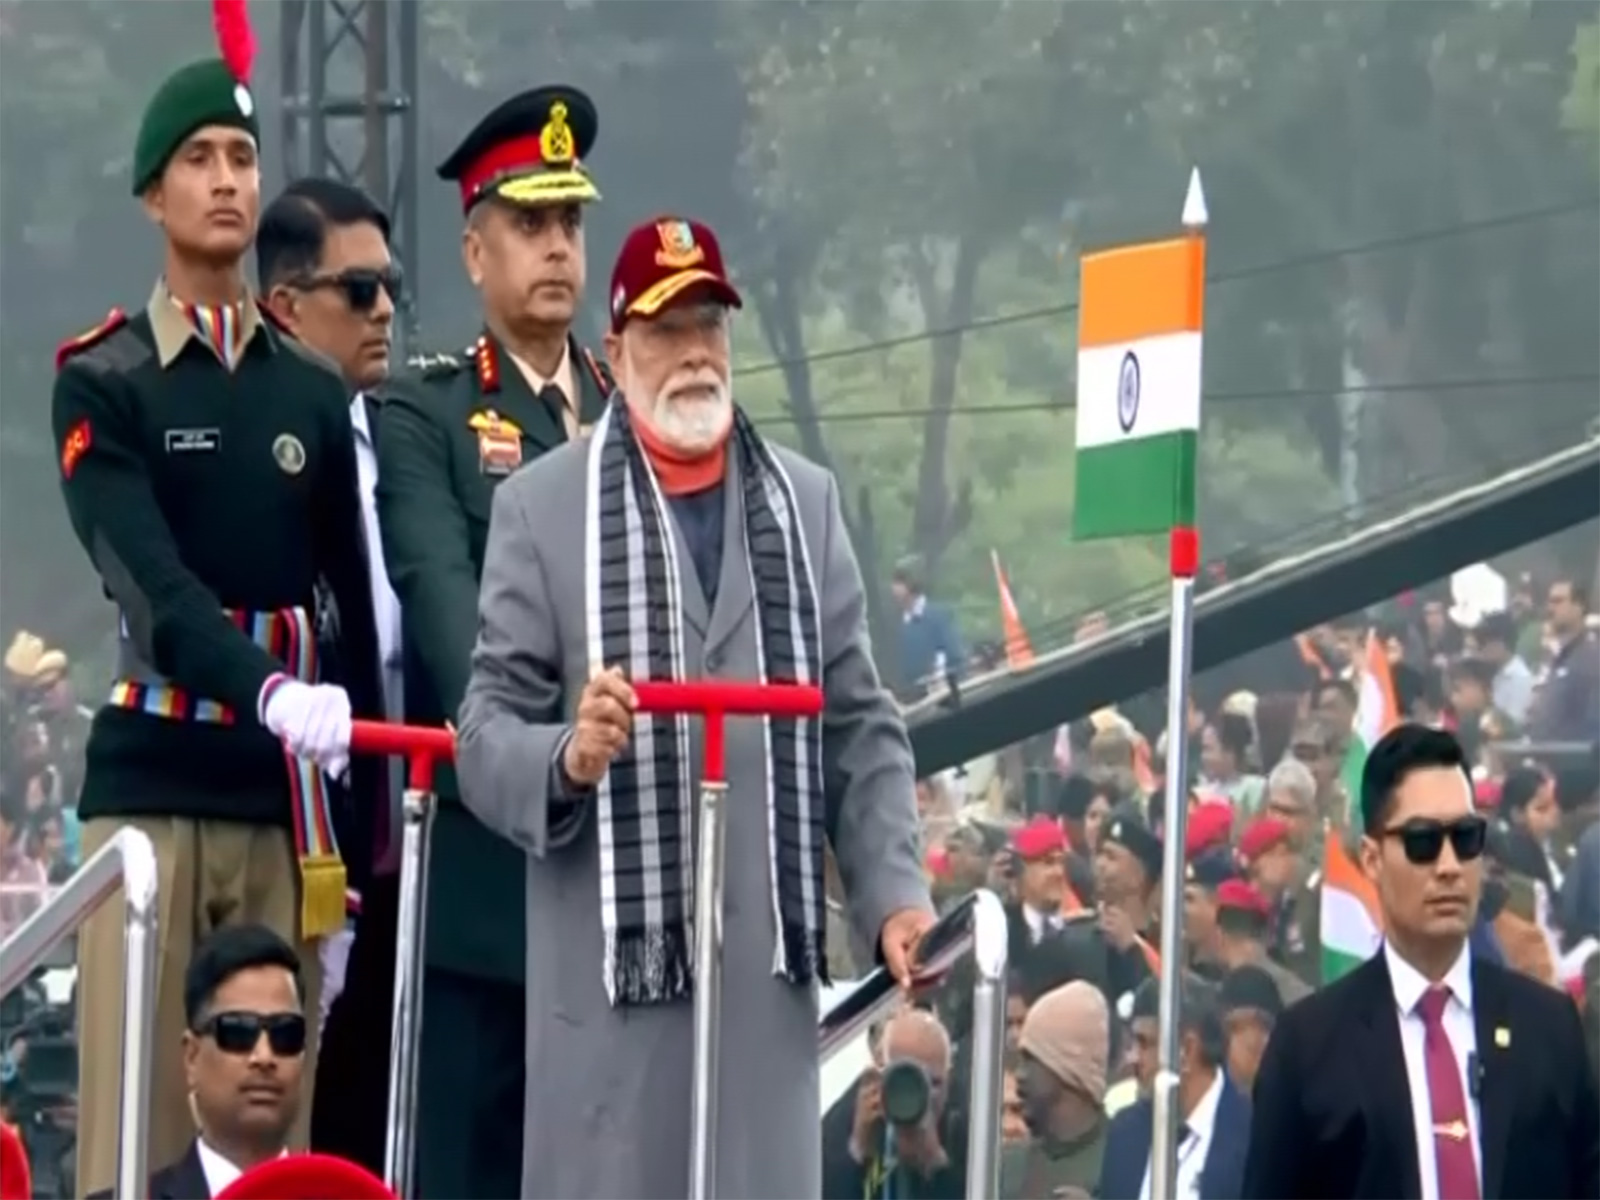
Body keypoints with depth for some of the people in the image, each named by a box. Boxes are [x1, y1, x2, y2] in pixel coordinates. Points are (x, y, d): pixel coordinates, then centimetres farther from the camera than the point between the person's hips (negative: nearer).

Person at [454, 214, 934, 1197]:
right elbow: (484, 732, 1)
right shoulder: (541, 505, 5)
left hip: (768, 976, 3)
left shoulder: (807, 503, 15)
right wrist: (567, 758, -21)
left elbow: (862, 729, 13)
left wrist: (895, 893, 0)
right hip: (610, 978, -3)